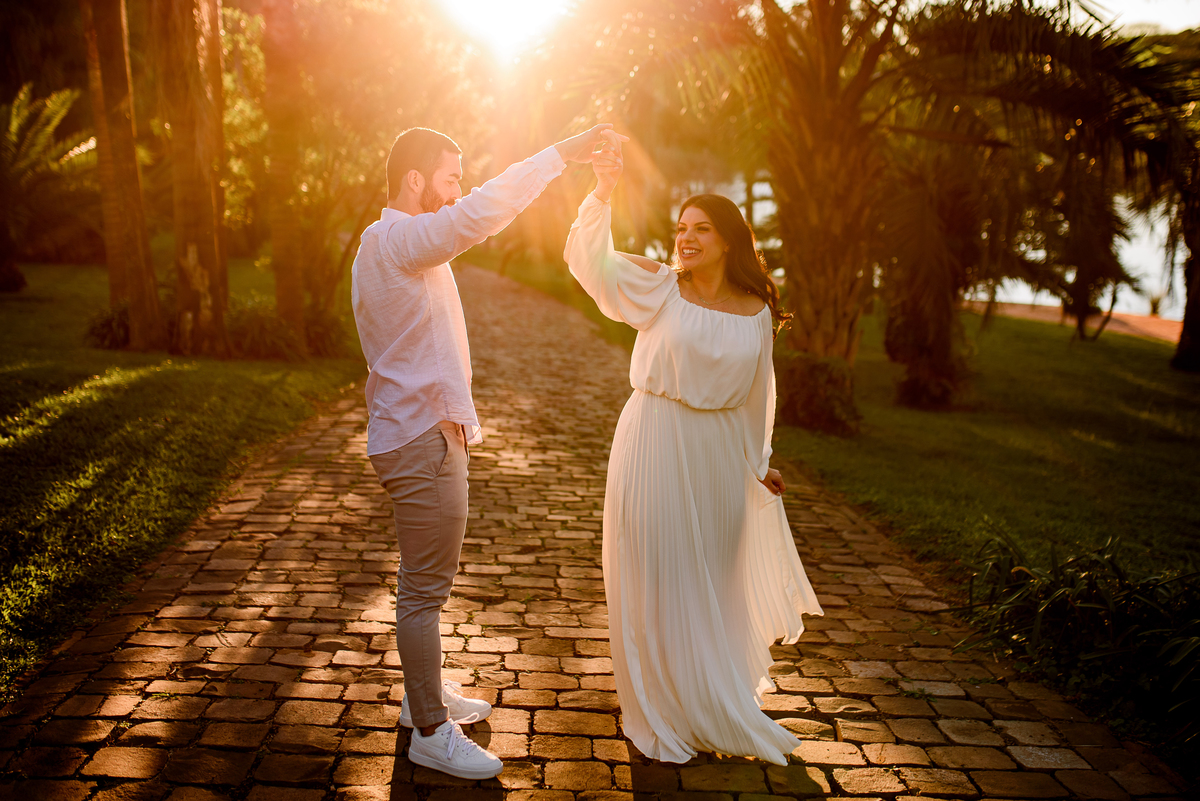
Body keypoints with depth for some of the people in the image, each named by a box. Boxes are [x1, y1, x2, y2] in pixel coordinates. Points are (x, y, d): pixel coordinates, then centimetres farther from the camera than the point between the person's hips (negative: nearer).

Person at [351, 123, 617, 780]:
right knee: (425, 589, -2)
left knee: (426, 581, 20)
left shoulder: (392, 246, 17)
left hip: (424, 433, 11)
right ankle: (430, 733, 8)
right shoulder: (395, 241, -17)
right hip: (423, 438, -11)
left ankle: (424, 695, 34)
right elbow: (481, 212, -31)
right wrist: (561, 154, -26)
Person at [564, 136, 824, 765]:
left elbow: (756, 394, 10)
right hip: (654, 448, -2)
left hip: (718, 457, 3)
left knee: (717, 582, 16)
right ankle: (665, 710, 27)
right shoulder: (658, 290, -5)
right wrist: (603, 193, -27)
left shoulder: (756, 312, 1)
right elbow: (589, 260, -15)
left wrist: (759, 463, 15)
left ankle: (720, 703, 39)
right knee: (657, 581, 6)